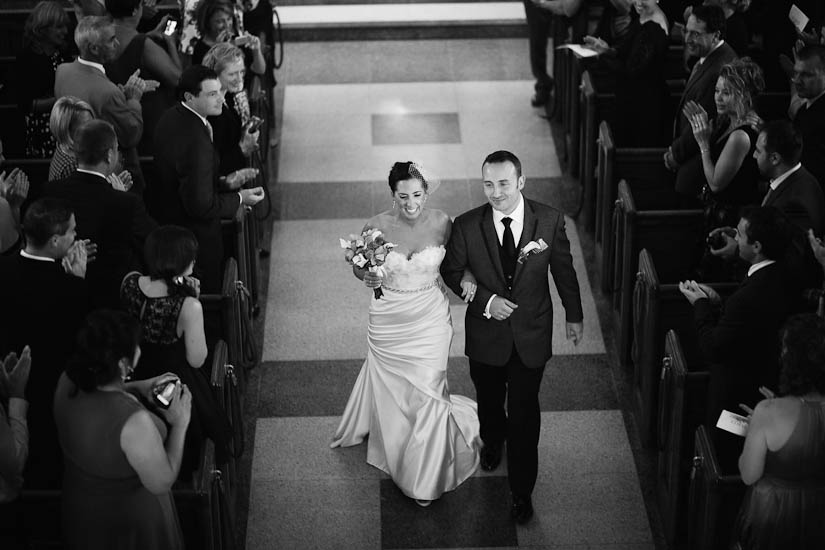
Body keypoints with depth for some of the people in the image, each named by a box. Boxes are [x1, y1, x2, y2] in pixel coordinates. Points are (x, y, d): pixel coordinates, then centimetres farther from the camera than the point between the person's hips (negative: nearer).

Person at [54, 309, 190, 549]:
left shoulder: (69, 381, -20)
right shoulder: (134, 422, -41)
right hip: (129, 522, -6)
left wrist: (139, 389, -6)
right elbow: (161, 483, -26)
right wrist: (180, 424, -19)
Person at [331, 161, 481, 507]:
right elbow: (358, 265, 2)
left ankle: (426, 475, 24)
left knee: (427, 393, 2)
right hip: (389, 321, 0)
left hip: (430, 320, 0)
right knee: (391, 391, 14)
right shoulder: (377, 226, -13)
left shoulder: (441, 223, -11)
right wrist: (367, 277, -19)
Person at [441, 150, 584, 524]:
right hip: (486, 335, 1)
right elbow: (452, 272, -3)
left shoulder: (550, 221, -15)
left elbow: (563, 269, 0)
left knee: (524, 413, 4)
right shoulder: (467, 226, -17)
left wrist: (574, 315, 11)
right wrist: (486, 301, -18)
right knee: (489, 401, 25)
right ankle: (493, 440, 59)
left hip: (532, 335, -1)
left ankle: (522, 490, 22)